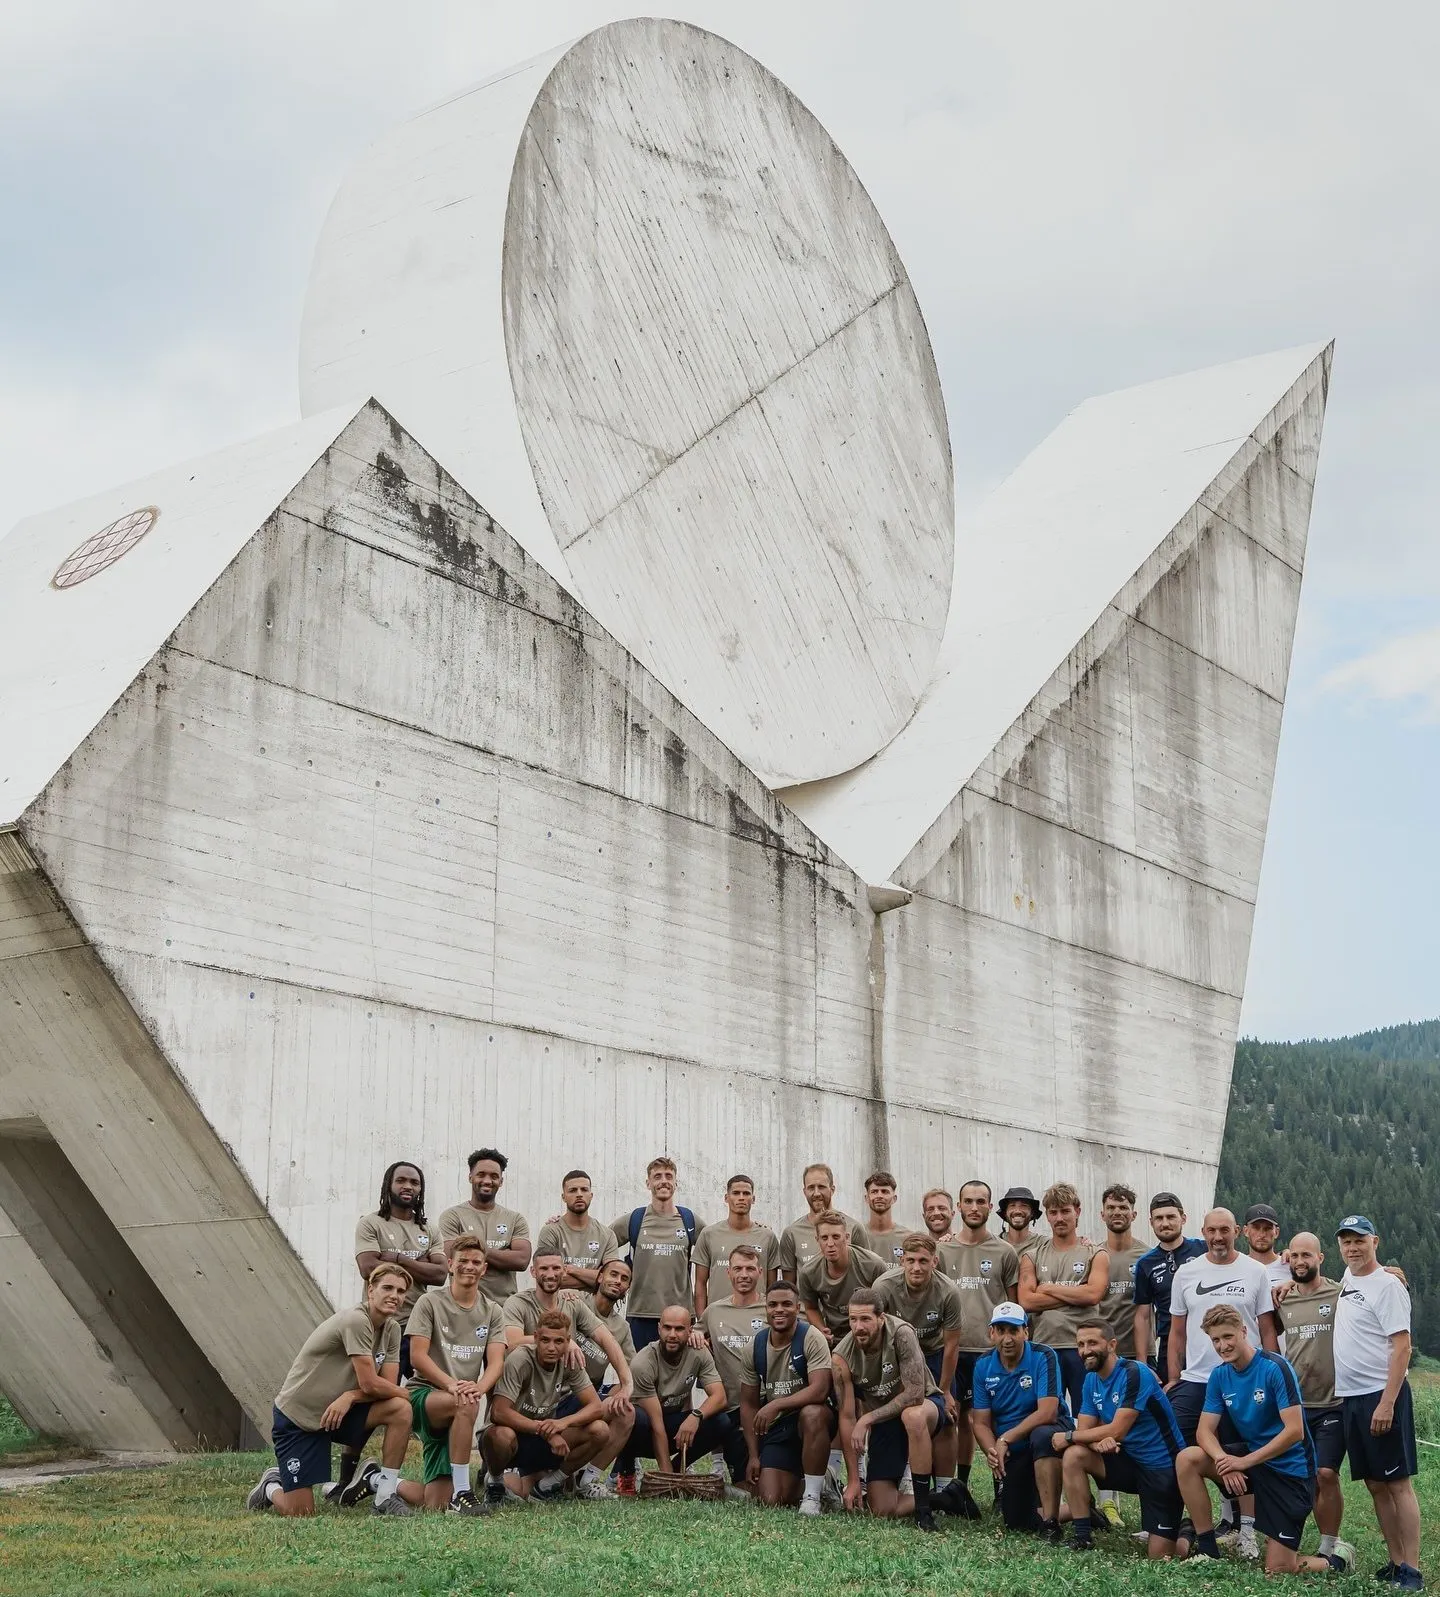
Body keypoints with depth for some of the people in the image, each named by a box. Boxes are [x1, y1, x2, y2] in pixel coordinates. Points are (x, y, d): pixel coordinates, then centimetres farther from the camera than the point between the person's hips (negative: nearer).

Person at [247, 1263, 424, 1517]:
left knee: (400, 1409, -18)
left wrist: (350, 1396, -22)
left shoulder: (392, 1329, 2)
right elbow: (370, 1384, -25)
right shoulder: (356, 1320, -24)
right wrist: (408, 1393, -9)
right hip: (296, 1417, -7)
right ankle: (271, 1487, 26)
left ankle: (386, 1495, -8)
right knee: (300, 1515, -9)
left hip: (338, 1411, 7)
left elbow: (388, 1385, -4)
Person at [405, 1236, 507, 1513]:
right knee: (465, 1405, -40)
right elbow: (417, 1356, -10)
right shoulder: (430, 1302, 0)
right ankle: (461, 1493, -33)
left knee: (435, 1505, -5)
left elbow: (496, 1361, -2)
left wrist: (479, 1387, -26)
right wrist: (451, 1385, -26)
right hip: (423, 1394, -4)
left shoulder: (492, 1311, 11)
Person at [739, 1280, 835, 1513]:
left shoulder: (811, 1338, -13)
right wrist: (753, 1456, 3)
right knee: (770, 1502, -13)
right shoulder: (755, 1345, 2)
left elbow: (819, 1390, -26)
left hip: (814, 1418, -4)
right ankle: (800, 1482, 24)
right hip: (776, 1427, 4)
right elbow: (748, 1404, 8)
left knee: (812, 1413, -41)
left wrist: (776, 1405, -31)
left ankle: (812, 1496, -23)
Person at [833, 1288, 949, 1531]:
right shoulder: (842, 1357, -17)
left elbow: (915, 1394, -29)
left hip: (925, 1405, -4)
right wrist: (853, 1480, -14)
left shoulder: (900, 1334, -28)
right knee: (883, 1511, -6)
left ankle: (924, 1508, -28)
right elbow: (847, 1417, -13)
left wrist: (867, 1418, -27)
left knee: (912, 1416, -42)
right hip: (883, 1421, 4)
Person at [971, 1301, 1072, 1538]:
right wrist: (992, 1452, -24)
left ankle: (1051, 1522, -30)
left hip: (1051, 1433, -5)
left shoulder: (1043, 1357, -17)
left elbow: (1047, 1413, -26)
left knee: (1041, 1437, -41)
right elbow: (981, 1423, -2)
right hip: (1012, 1454, 5)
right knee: (1016, 1524, 2)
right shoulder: (984, 1366, -2)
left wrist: (1005, 1440, -26)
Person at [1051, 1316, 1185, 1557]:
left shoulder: (1134, 1374, -21)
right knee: (1073, 1456, -17)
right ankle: (1081, 1536, -9)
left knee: (1160, 1556, -10)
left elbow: (1117, 1430, -25)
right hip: (1129, 1460, 7)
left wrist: (1069, 1436, -17)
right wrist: (1098, 1441, -24)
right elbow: (1084, 1429, 0)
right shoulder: (1092, 1379, 4)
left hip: (1164, 1466, -7)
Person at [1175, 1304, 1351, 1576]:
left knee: (1277, 1570, -9)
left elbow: (1294, 1431, -24)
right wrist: (1224, 1461, -25)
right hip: (1251, 1457, 6)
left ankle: (1337, 1562, 22)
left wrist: (1244, 1461, -24)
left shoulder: (1275, 1368, -19)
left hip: (1289, 1469, -6)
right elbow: (1204, 1431, -3)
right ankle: (1207, 1550, -6)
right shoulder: (1219, 1375, 0)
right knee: (1186, 1460, -16)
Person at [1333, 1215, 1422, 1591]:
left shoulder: (1387, 1285, -11)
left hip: (1381, 1395, -8)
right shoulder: (1348, 1278, 13)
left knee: (1398, 1483, -7)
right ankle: (1395, 1563, 14)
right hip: (1350, 1398, 8)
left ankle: (1411, 1571, -7)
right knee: (1375, 1486, 9)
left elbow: (1402, 1346, -16)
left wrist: (1387, 1403, -23)